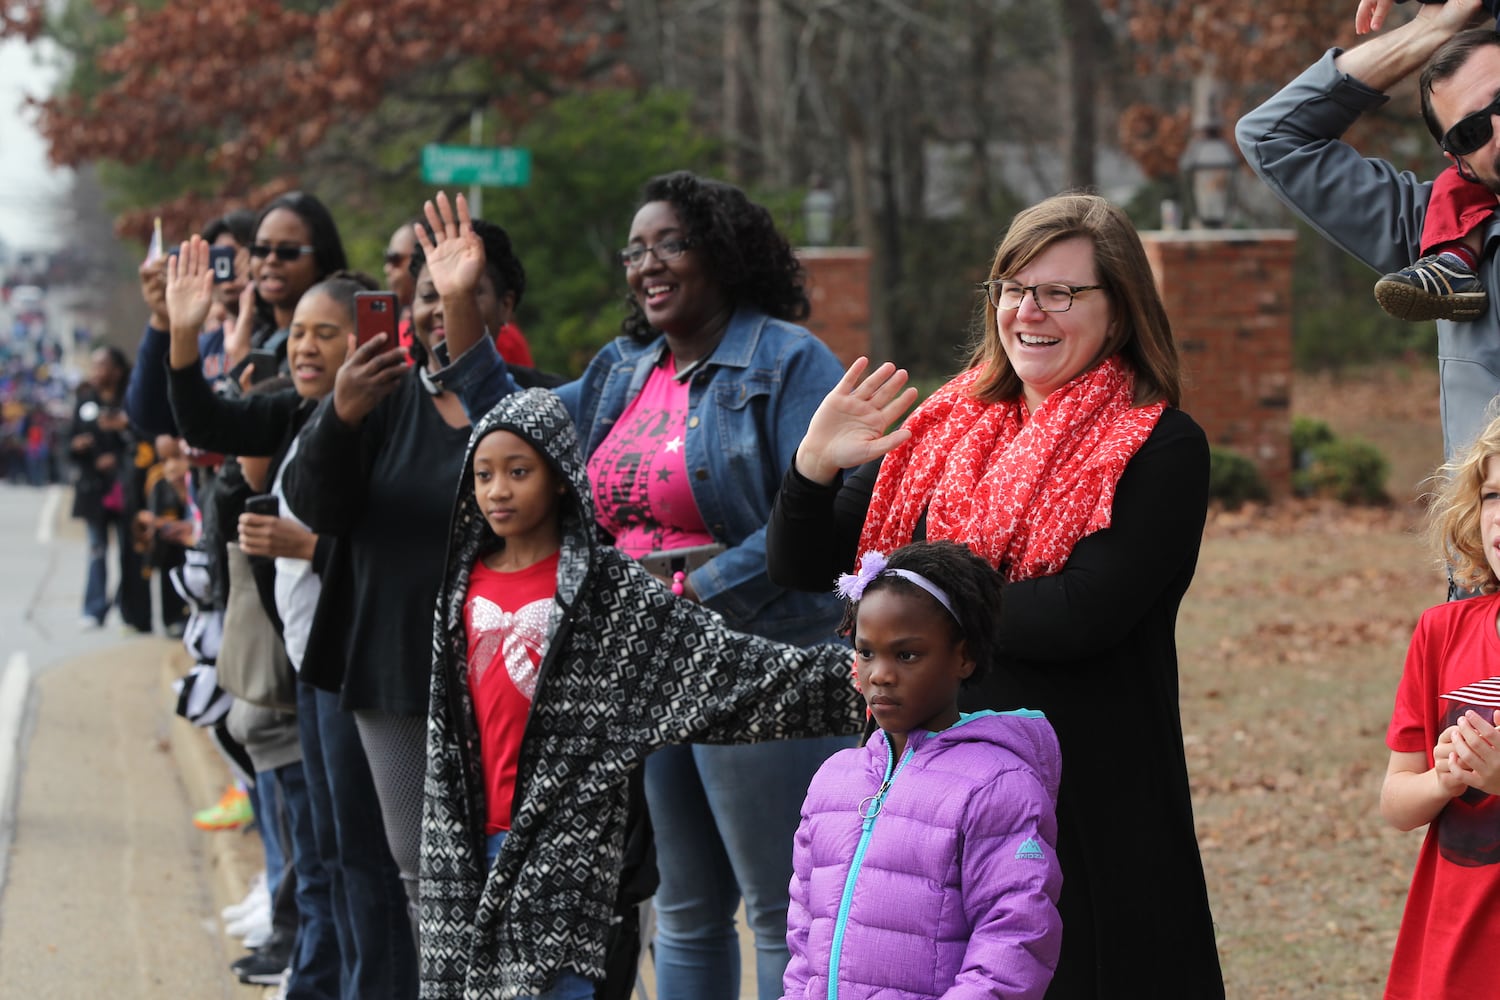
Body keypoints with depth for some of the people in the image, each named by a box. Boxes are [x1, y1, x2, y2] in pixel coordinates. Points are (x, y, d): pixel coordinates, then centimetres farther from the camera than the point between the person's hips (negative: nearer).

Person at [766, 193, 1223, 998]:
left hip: (1090, 802, -5)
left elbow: (1082, 614, -18)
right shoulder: (949, 427, 10)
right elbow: (801, 567, 10)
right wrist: (815, 464, -10)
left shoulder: (1161, 448, -5)